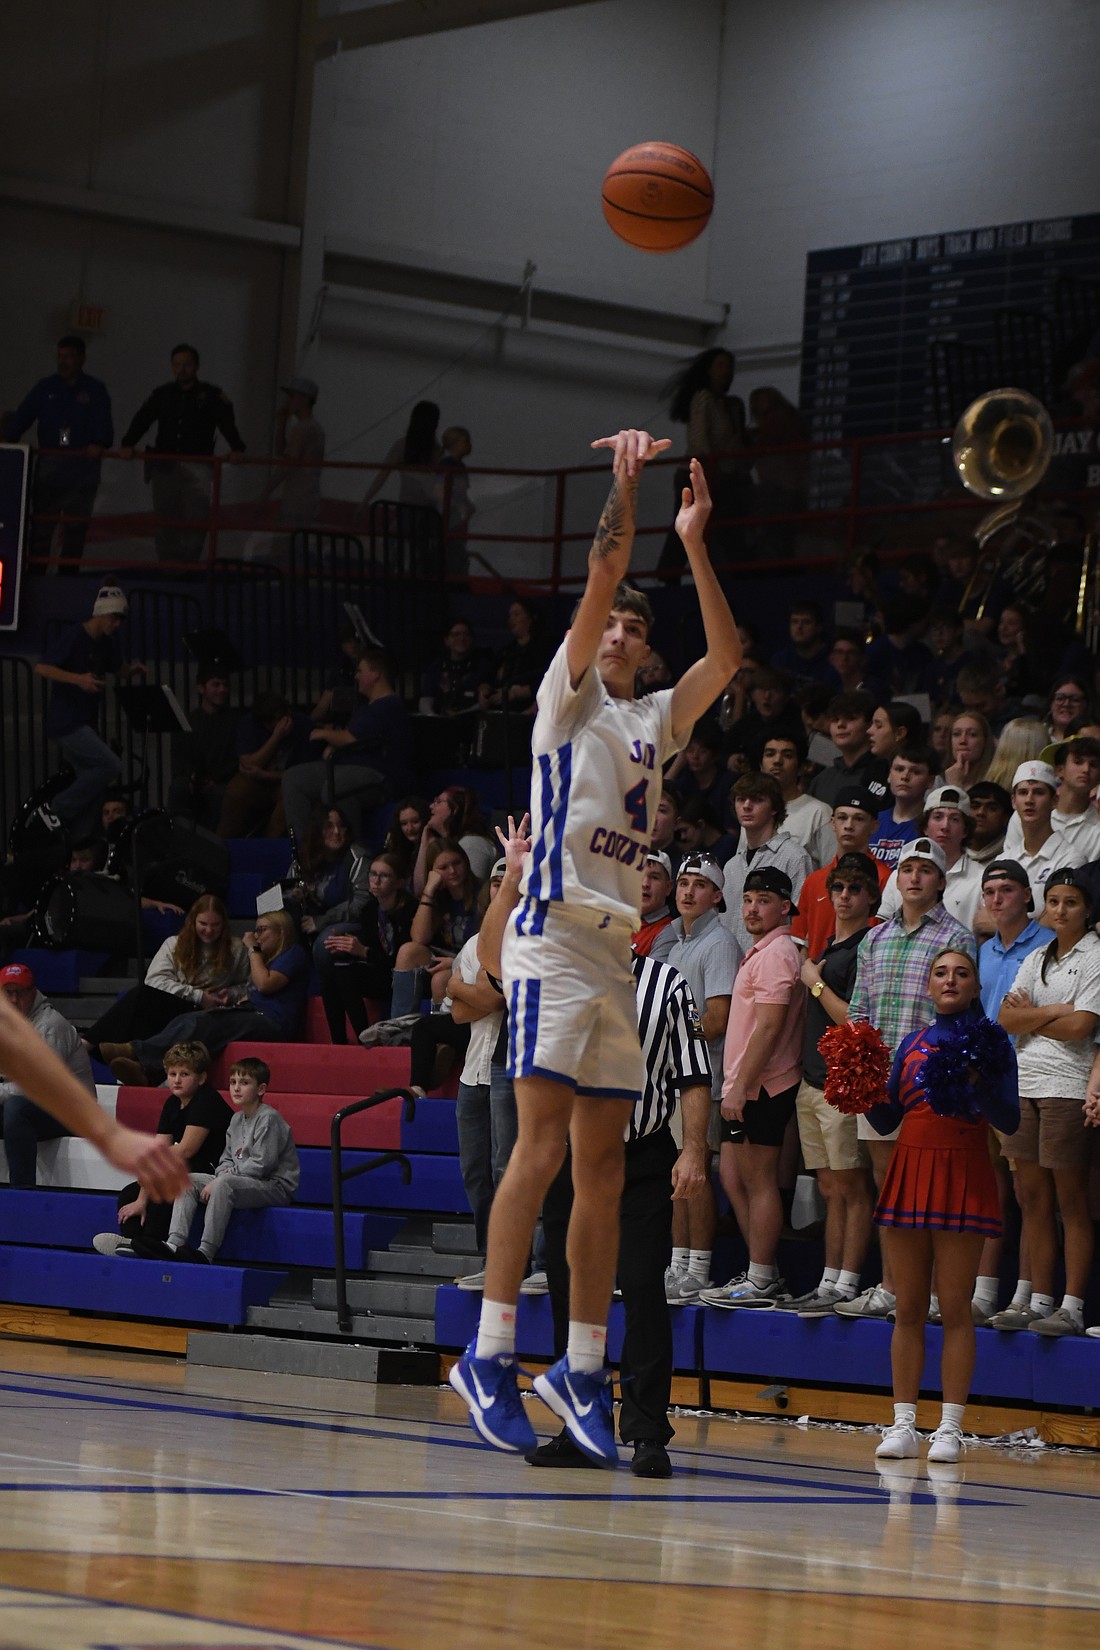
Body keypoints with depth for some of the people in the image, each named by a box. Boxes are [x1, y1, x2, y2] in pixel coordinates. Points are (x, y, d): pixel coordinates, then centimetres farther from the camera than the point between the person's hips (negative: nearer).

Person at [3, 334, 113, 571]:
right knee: (41, 524, -2)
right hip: (49, 465, 1)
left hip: (83, 469, -1)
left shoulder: (95, 390, 5)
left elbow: (103, 424, -7)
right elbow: (22, 417, 0)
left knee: (76, 526, 3)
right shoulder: (46, 387, 9)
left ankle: (68, 574, 8)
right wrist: (7, 441, -17)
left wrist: (99, 444, -28)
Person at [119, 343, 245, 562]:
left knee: (195, 518, -10)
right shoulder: (162, 394, 12)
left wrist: (236, 448, -26)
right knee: (164, 519, 4)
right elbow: (142, 419, 2)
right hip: (165, 467, 3)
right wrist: (128, 444, -15)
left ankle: (189, 563, -5)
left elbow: (226, 423, -8)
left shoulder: (212, 395, 4)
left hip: (197, 467, -3)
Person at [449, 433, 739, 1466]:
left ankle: (582, 1371, 7)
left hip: (625, 953, 7)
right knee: (542, 1147, -16)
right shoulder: (566, 700, 5)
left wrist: (693, 545, 9)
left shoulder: (657, 720, 21)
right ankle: (489, 1357, -17)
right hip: (556, 941, -6)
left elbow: (727, 657, 11)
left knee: (602, 1168, 5)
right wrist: (625, 483, -9)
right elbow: (599, 582, -6)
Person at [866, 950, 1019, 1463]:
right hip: (911, 1171, 4)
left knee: (955, 1309, -4)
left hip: (963, 1176, -4)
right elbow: (887, 1120, 14)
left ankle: (950, 1428, -1)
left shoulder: (990, 1042, 1)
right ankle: (903, 1424, 7)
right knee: (908, 1309, 4)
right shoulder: (913, 1043, 13)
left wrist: (977, 1082, -20)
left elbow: (1009, 1119, -5)